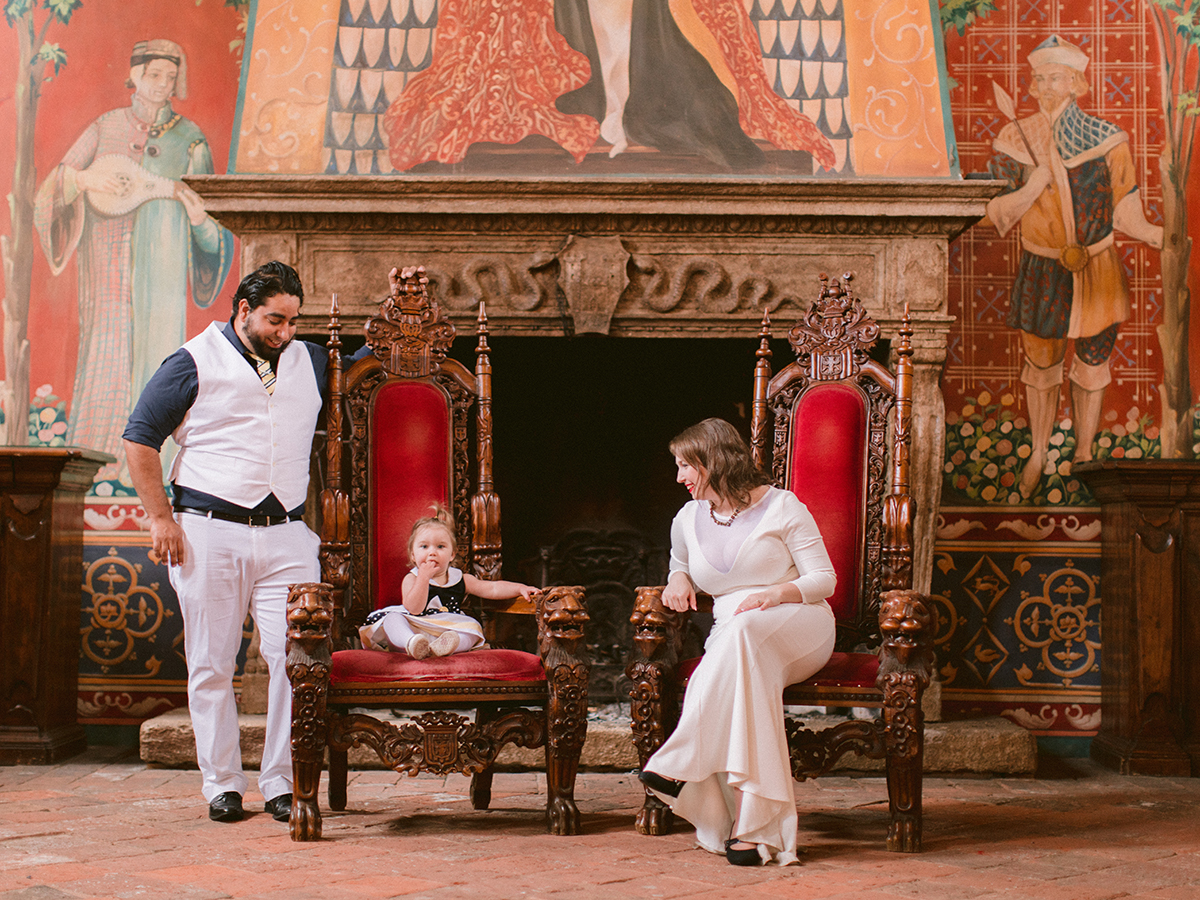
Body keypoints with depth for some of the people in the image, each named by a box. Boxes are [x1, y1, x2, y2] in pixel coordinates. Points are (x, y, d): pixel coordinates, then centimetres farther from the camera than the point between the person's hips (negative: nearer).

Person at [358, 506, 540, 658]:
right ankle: (412, 644, -54)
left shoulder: (460, 579, 10)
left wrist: (520, 589, -9)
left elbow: (493, 589, 6)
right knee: (393, 618, -25)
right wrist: (424, 578, -22)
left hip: (449, 631, 2)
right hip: (413, 630, -2)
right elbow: (413, 609, -16)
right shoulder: (411, 579, 1)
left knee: (474, 627, -21)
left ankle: (441, 646, -47)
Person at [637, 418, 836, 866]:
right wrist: (679, 577, 13)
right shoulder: (687, 520, 18)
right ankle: (755, 827, -42)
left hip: (799, 627, -3)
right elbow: (680, 564, 38)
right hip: (730, 641, 3)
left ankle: (681, 761, -38)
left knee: (742, 631, -40)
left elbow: (824, 578, 1)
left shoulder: (781, 507, 4)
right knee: (747, 677, -37)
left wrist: (777, 595, -19)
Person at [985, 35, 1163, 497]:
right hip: (1042, 274, 1)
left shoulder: (1107, 140, -8)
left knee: (1091, 368, 12)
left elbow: (1125, 215, -5)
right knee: (1040, 366, 13)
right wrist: (1034, 185, -21)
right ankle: (1038, 453, 34)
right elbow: (998, 215, -5)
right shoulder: (1016, 140, -5)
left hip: (1097, 274, -1)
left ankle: (1083, 453, 32)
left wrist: (1166, 235, -20)